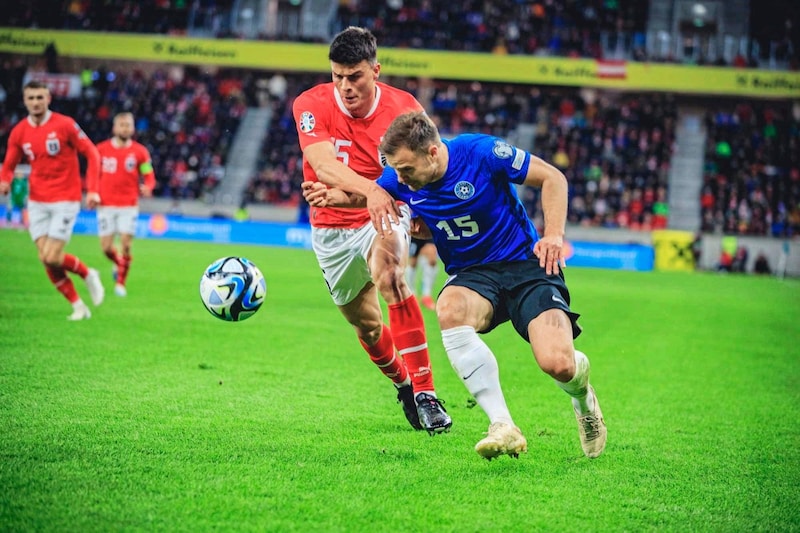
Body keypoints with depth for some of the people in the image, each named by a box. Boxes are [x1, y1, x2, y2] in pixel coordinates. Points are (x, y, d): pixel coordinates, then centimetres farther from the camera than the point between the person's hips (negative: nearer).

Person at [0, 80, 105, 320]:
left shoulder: (65, 124, -10)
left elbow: (92, 153, -6)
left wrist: (92, 189, -13)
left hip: (65, 200, -4)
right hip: (37, 202, 5)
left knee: (52, 258, -13)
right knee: (45, 259, -2)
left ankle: (88, 274, 17)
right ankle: (78, 306, 12)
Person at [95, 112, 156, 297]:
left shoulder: (140, 152, 0)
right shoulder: (101, 149, 2)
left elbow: (149, 176, 3)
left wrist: (147, 187, -19)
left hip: (129, 206, -1)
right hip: (106, 205, 1)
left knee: (125, 245, -9)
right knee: (106, 247, 0)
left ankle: (121, 283, 7)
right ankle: (119, 264, 34)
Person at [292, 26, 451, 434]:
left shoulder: (404, 108, -15)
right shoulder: (311, 105, -17)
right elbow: (323, 164, -33)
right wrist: (369, 189, -53)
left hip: (385, 218, -2)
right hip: (332, 229, 2)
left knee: (390, 275, -33)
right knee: (366, 325, 11)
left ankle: (424, 393, -32)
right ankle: (402, 385, 43)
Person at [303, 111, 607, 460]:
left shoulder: (480, 152, -19)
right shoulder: (400, 180, -7)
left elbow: (552, 177, -8)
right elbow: (366, 194, 15)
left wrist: (554, 235, -18)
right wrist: (337, 197, -7)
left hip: (526, 264, -3)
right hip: (470, 274, 3)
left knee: (558, 364, -24)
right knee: (449, 310, -36)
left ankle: (581, 395, 19)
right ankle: (503, 427, -29)